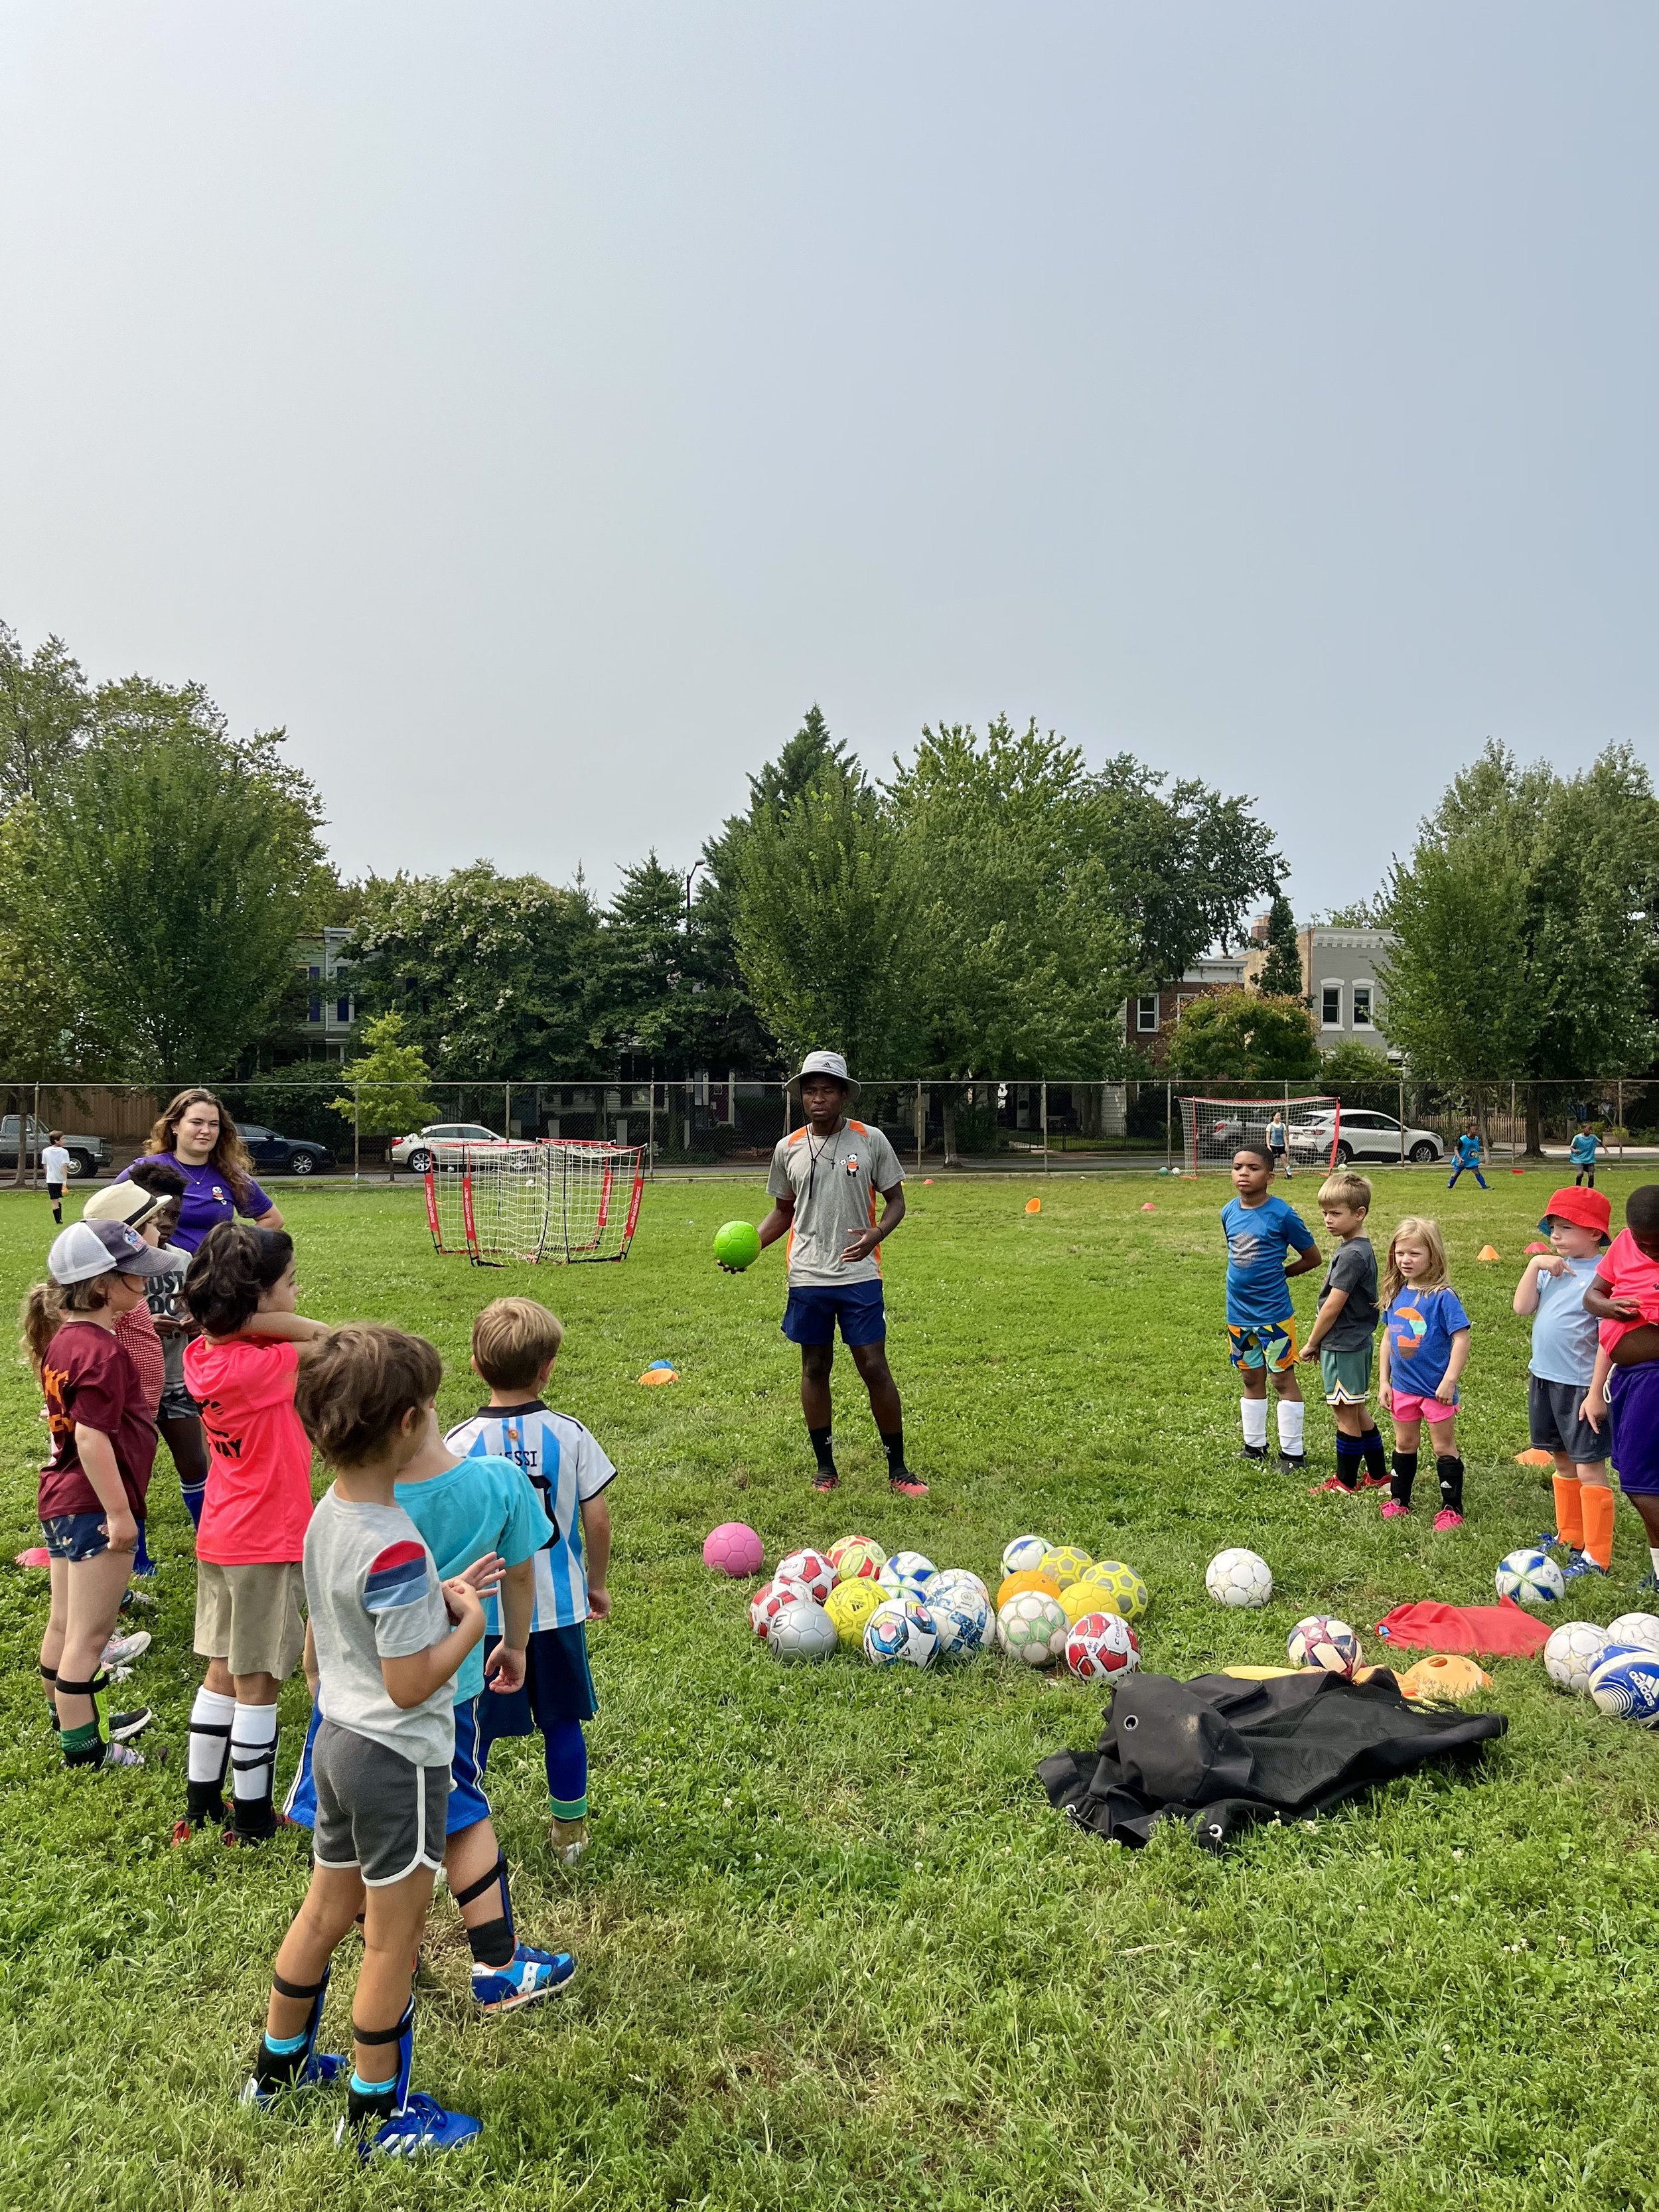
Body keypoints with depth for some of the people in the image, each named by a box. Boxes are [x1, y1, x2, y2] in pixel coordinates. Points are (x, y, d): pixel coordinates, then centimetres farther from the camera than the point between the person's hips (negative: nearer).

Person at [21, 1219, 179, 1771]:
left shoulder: (63, 1338, 5)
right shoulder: (101, 1352, -22)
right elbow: (92, 1440, -24)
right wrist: (119, 1513, -21)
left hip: (61, 1499, 10)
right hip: (93, 1506, -10)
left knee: (65, 1624, 21)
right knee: (89, 1634, 2)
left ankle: (73, 1719, 36)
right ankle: (83, 1747, 12)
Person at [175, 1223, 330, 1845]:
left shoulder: (204, 1354, -1)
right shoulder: (258, 1368, -27)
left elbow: (316, 1334, 3)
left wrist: (252, 1322, -15)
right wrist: (258, 1323, -18)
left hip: (220, 1539, 8)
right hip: (266, 1547, -8)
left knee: (222, 1675, 20)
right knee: (255, 1687, 6)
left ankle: (201, 1807, 32)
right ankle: (252, 1826, 20)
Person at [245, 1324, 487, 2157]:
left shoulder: (325, 1516, -2)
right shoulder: (395, 1547, -30)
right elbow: (411, 1685, -25)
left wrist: (440, 1597, 4)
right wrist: (470, 1622, -12)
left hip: (340, 1740, 8)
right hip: (398, 1760, -8)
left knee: (325, 1913, 26)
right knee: (392, 1940, 11)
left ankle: (279, 2066, 45)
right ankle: (378, 2116, 29)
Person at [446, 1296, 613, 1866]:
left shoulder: (458, 1444, -13)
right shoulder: (570, 1435, -10)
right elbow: (597, 1519, -5)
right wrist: (597, 1583, 10)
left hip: (483, 1611, -1)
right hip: (557, 1606, 1)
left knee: (473, 1730, 15)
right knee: (562, 1722, 16)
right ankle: (569, 1831, 29)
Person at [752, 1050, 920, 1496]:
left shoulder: (870, 1140, -2)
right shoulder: (788, 1148, 5)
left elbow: (895, 1200, 4)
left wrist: (876, 1234, -17)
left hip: (859, 1275, -2)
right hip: (807, 1278, 3)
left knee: (875, 1367, -3)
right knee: (815, 1369, 9)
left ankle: (898, 1470, 11)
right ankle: (825, 1467, 24)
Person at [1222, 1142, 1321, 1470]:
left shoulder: (1282, 1214, -15)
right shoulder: (1229, 1212, 1)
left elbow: (1313, 1257, -4)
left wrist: (1277, 1274, -1)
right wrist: (1247, 1277, 5)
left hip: (1273, 1312, -5)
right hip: (1238, 1313, 5)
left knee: (1283, 1379, 5)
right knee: (1251, 1378, 16)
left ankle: (1293, 1452, 15)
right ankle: (1254, 1445, 29)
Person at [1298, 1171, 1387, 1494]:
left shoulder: (1352, 1254, -22)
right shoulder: (1359, 1249, 10)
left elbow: (1333, 1306, -20)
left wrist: (1312, 1343, -9)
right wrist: (1320, 1341, 16)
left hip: (1343, 1346, -10)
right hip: (1355, 1343, 10)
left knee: (1346, 1413, 2)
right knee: (1357, 1411, 18)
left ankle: (1345, 1482, 13)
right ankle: (1378, 1476, 28)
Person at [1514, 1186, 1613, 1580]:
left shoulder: (1603, 1274, -17)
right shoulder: (1552, 1268, 6)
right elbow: (1522, 1307, -3)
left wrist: (1598, 1393, -19)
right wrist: (1535, 1264, -9)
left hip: (1580, 1386, -8)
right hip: (1544, 1379, 8)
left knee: (1589, 1469, 0)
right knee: (1562, 1463, 20)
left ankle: (1596, 1556, 9)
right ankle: (1569, 1535, 34)